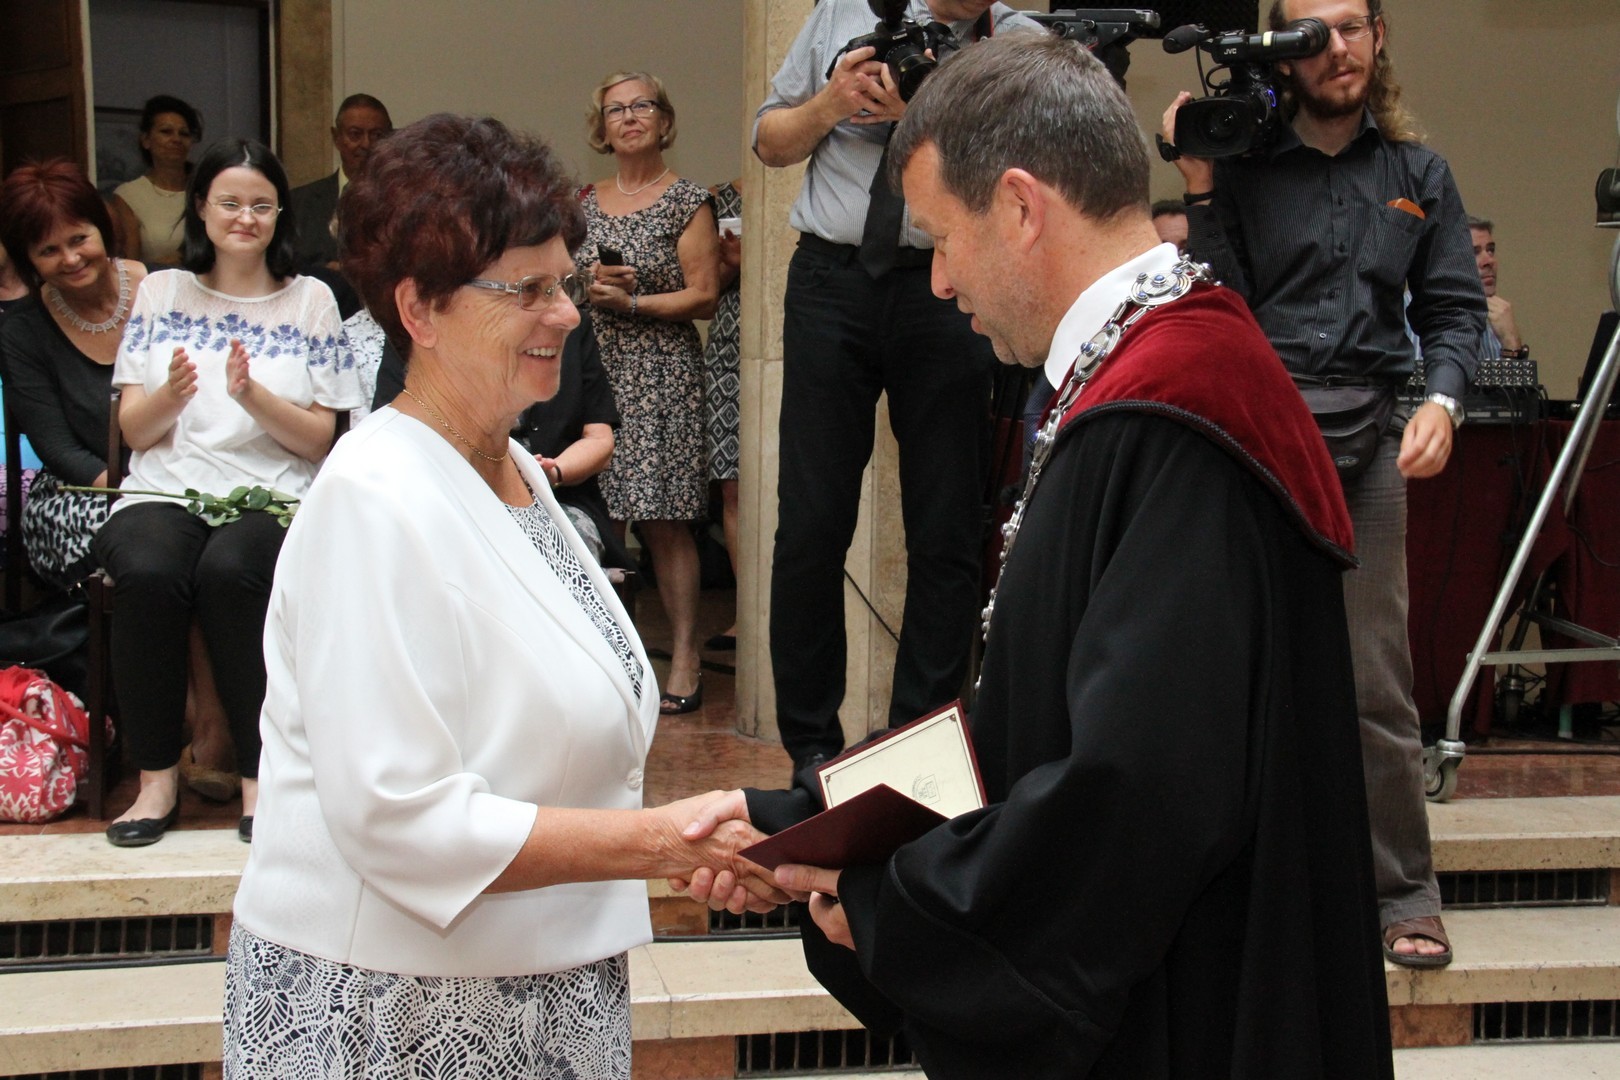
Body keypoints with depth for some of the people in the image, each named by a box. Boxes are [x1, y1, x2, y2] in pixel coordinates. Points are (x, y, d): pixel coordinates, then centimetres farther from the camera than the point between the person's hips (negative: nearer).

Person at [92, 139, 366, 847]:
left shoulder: (310, 300, 10)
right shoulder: (162, 292, 15)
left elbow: (319, 440, 4)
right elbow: (134, 432, 9)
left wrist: (253, 395, -14)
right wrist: (172, 394, -13)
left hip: (272, 496, -1)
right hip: (166, 489, 2)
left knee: (231, 571, -35)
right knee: (147, 571, -33)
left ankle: (259, 776, -22)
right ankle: (156, 777, -18)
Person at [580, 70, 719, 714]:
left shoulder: (688, 202, 2)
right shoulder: (583, 203, 16)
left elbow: (704, 295, -4)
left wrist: (631, 301, -12)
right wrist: (589, 282, -2)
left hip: (660, 375, -4)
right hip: (589, 368, 4)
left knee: (663, 521, -8)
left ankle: (684, 659, -4)